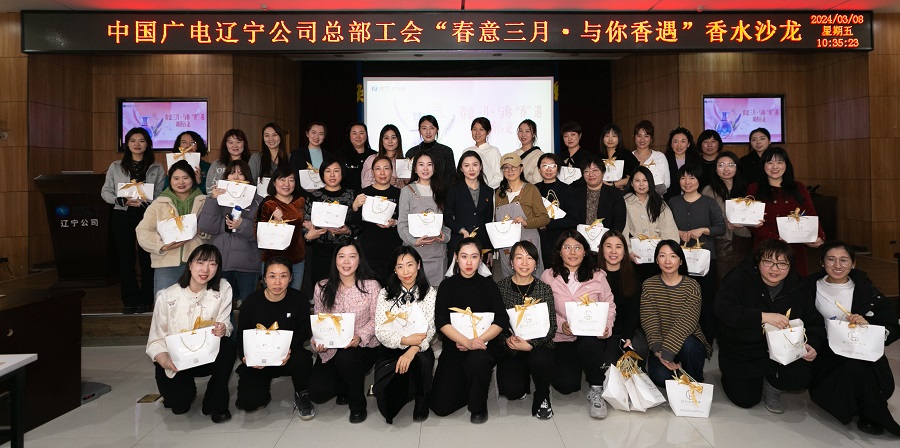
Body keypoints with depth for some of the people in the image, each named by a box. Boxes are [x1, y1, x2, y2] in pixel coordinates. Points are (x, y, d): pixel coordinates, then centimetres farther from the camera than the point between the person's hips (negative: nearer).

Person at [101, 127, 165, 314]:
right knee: (126, 258, 4)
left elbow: (161, 194, -1)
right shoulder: (116, 167, 10)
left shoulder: (157, 169, 6)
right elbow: (105, 192, 7)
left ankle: (145, 300, 11)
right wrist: (123, 201, -10)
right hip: (122, 216, 1)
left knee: (146, 258, 0)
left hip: (148, 216, -1)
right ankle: (130, 300, 13)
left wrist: (145, 202, -19)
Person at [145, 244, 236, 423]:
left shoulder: (223, 289, -10)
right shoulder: (167, 297, -13)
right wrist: (165, 362, -31)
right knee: (178, 403, -21)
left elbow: (226, 326, -10)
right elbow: (155, 340, -10)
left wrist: (222, 329, -36)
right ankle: (186, 391, 20)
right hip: (174, 362, -1)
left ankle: (215, 403, -8)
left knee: (228, 345, -29)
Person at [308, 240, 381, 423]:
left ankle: (358, 404, -6)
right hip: (330, 350, 3)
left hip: (363, 347, -2)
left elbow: (376, 319, -3)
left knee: (346, 358, -38)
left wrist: (360, 336, -22)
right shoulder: (322, 287, 3)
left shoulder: (371, 285, -5)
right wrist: (317, 340, -15)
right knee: (317, 392, -18)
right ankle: (344, 387, 21)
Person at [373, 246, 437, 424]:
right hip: (391, 350, 1)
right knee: (385, 388, -27)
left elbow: (430, 329, -8)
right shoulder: (385, 294, 3)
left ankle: (422, 402, -3)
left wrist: (413, 350, -28)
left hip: (419, 350, 0)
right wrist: (405, 340, -22)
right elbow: (380, 331, -4)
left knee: (420, 361, -35)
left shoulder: (429, 293, 1)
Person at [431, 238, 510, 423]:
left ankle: (479, 407, -7)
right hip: (455, 347, 1)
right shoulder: (447, 285, 2)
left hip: (484, 344, -1)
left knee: (476, 360, -36)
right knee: (441, 406, -11)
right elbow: (441, 322, -10)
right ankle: (471, 386, 20)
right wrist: (466, 342, -25)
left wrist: (477, 341, -21)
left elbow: (501, 321, -7)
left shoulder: (488, 285, 3)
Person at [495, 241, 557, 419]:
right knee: (510, 390, -22)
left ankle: (542, 398, 0)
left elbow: (552, 326, -4)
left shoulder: (544, 289, 0)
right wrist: (507, 340, -20)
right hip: (510, 349, 0)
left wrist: (531, 344, -19)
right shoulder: (501, 287, -1)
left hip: (538, 345, 0)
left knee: (540, 360, -35)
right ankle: (523, 378, 19)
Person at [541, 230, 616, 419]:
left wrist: (607, 326, -12)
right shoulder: (548, 277, 3)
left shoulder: (597, 276, 7)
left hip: (592, 336, 0)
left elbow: (609, 306, 7)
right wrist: (560, 325, -18)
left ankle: (597, 391, -13)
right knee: (566, 385, -18)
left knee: (588, 344, -38)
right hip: (562, 339, 0)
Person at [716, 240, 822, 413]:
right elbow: (723, 309, -31)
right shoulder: (740, 277, -16)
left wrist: (812, 345, -14)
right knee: (745, 400, -4)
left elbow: (815, 322, 7)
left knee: (802, 378, -23)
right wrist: (763, 317, -40)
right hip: (741, 352, -3)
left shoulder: (796, 287, -3)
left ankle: (771, 386, 13)